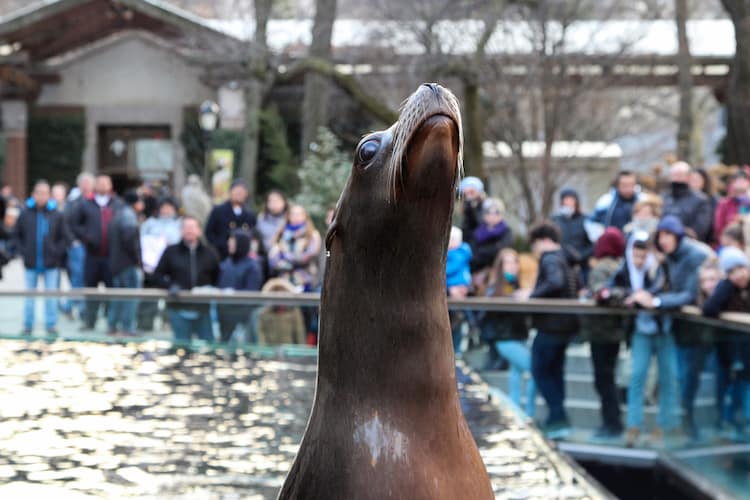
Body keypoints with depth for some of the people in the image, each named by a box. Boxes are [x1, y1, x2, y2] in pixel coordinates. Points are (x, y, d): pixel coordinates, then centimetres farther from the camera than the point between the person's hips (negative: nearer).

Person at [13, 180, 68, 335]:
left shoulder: (56, 215, -3)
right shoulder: (25, 214, -2)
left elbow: (63, 237, 4)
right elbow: (16, 235, 7)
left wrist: (57, 252, -6)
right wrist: (23, 251, -3)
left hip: (51, 264, 0)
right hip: (31, 264, 1)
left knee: (51, 296, 4)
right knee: (29, 296, 8)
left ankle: (51, 325, 13)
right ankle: (27, 326, 16)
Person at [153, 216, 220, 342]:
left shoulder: (209, 253, 8)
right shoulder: (171, 251, 6)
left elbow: (217, 276, 14)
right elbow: (158, 274, 7)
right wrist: (169, 286, -10)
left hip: (202, 308, 1)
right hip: (179, 308, -1)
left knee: (208, 343, 6)